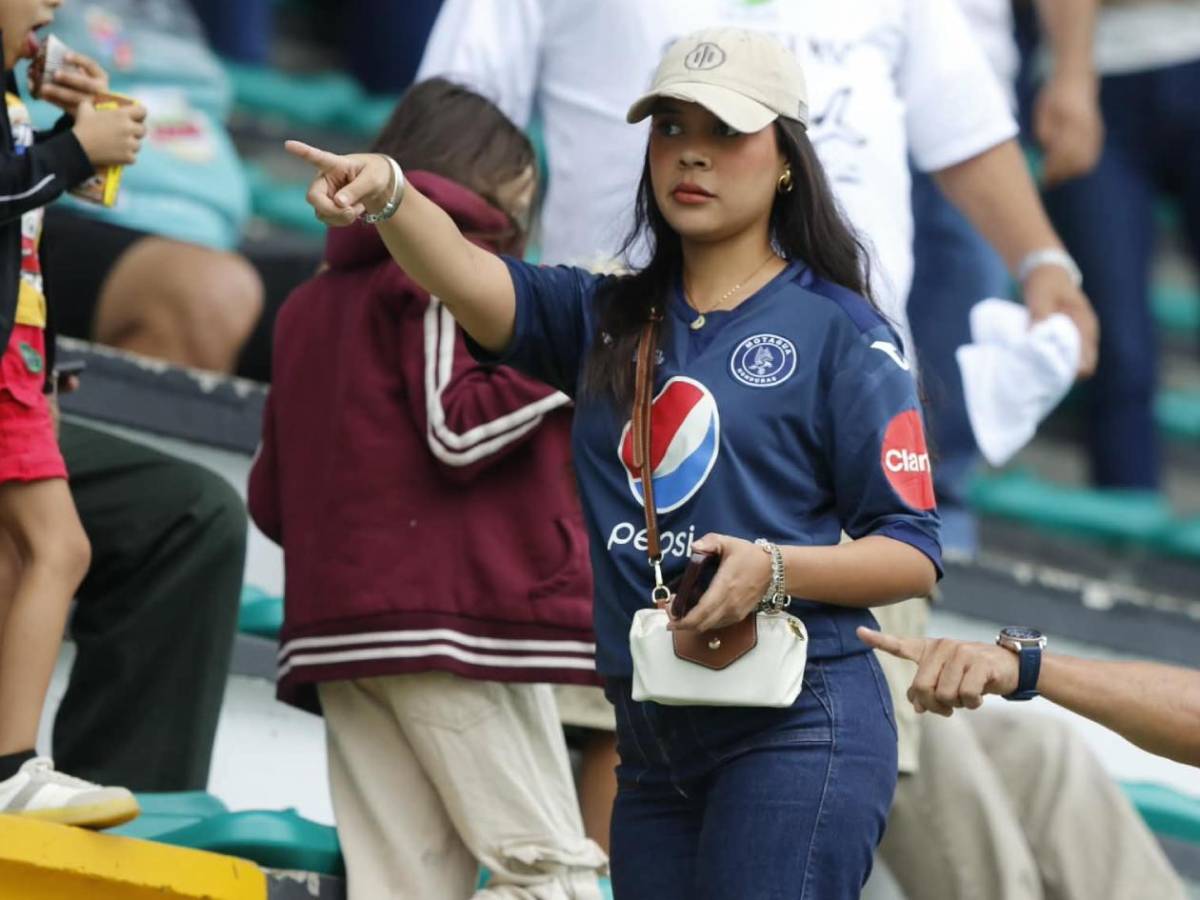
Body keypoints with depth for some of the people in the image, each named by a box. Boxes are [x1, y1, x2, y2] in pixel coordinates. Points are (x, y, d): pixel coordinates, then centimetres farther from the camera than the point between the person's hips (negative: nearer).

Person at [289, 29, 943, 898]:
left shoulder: (839, 333, 0)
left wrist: (774, 569, -21)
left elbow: (913, 556, -3)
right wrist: (388, 194, -25)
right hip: (654, 742, 6)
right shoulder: (607, 320, 15)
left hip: (797, 733, -6)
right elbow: (469, 279, -5)